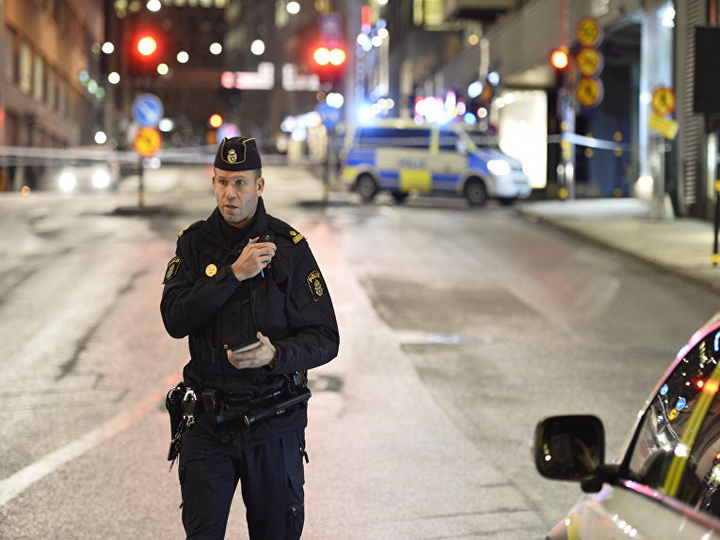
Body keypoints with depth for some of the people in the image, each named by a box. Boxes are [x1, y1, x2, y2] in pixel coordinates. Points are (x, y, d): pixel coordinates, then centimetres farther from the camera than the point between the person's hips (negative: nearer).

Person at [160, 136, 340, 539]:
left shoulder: (289, 247, -5)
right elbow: (175, 320, -12)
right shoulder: (195, 242, 2)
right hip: (208, 420, 1)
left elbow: (326, 339, -7)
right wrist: (233, 274, -19)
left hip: (274, 425, -1)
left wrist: (277, 355, -26)